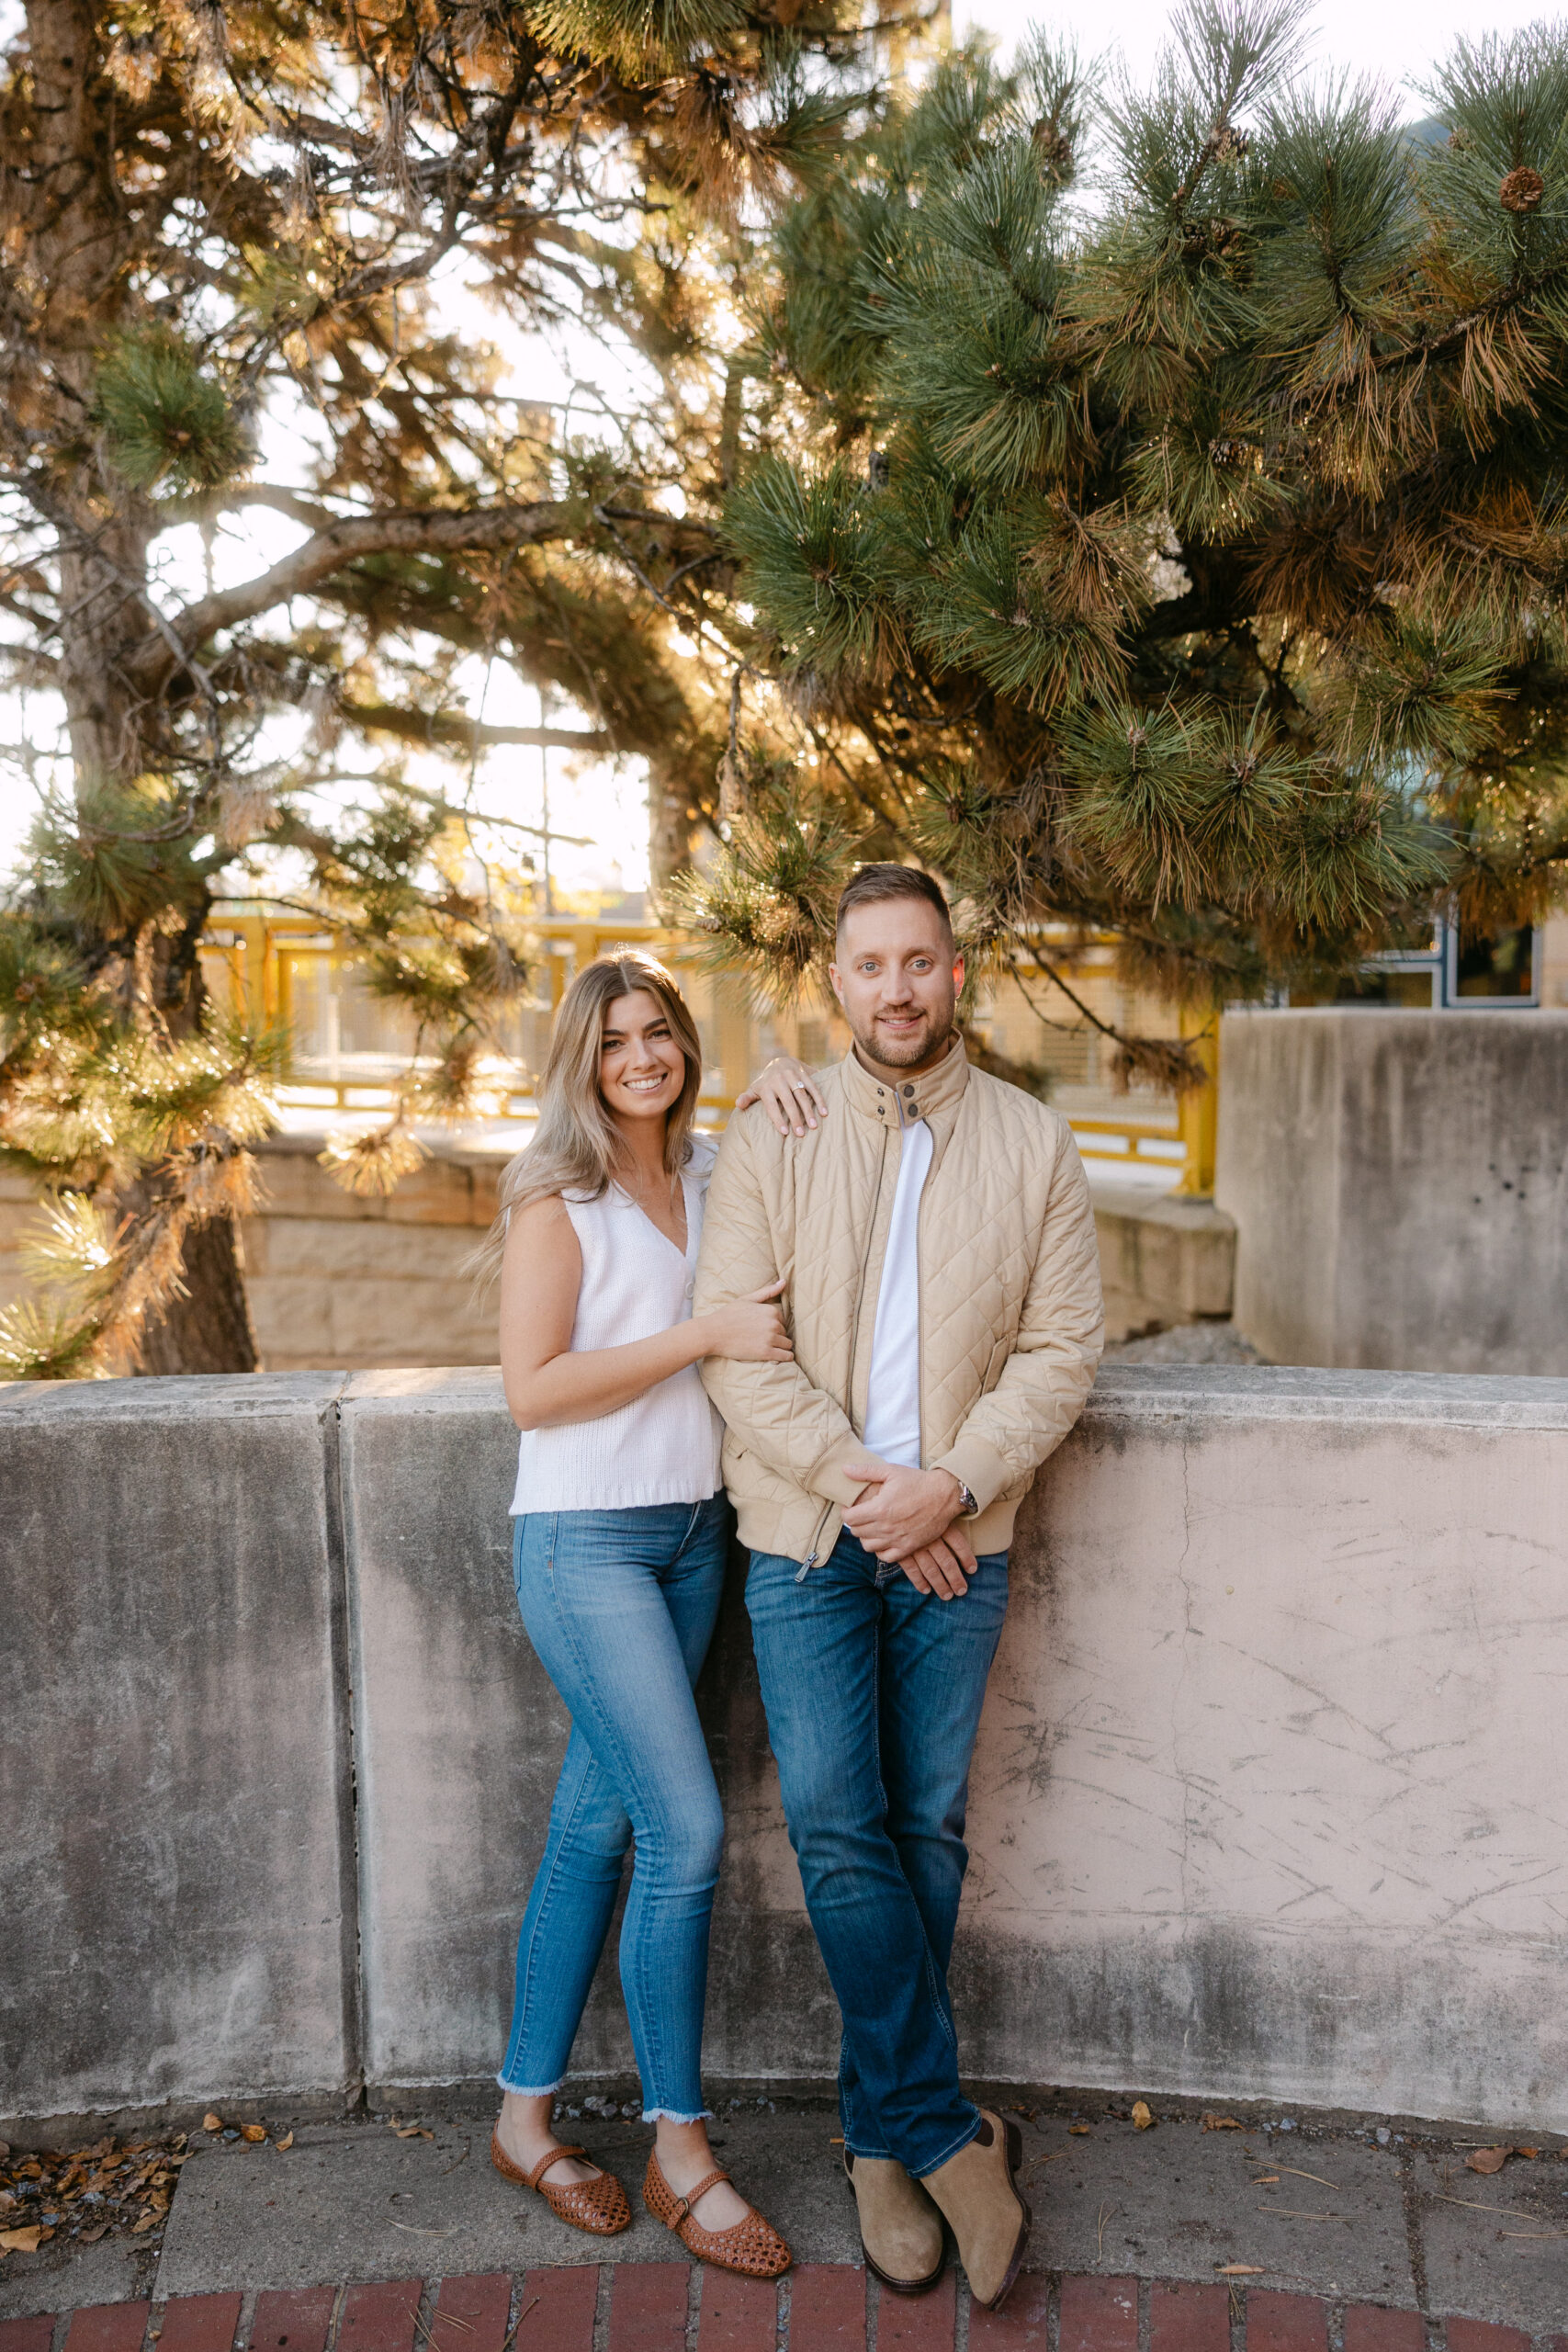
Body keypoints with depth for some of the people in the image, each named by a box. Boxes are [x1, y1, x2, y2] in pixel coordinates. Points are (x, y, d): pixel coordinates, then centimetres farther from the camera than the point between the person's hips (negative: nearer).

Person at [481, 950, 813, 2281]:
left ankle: (526, 2115, 26)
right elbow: (532, 1387, -14)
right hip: (586, 1541, -6)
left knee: (595, 1828, 12)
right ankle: (680, 2151, 10)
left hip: (691, 1534, 6)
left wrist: (777, 1092, 3)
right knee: (687, 1832, -8)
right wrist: (703, 1336, -17)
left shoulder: (708, 1174, 9)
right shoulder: (557, 1199, -8)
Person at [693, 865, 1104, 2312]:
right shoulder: (771, 1140, 0)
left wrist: (951, 1483, -13)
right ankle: (948, 2134, 11)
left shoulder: (1034, 1145, 3)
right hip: (807, 1538, -1)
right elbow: (737, 1343, -5)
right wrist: (861, 1481, -14)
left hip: (958, 1541, 1)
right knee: (837, 1828, -5)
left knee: (927, 1829, 7)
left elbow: (1062, 1345, 0)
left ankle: (885, 2136, 25)